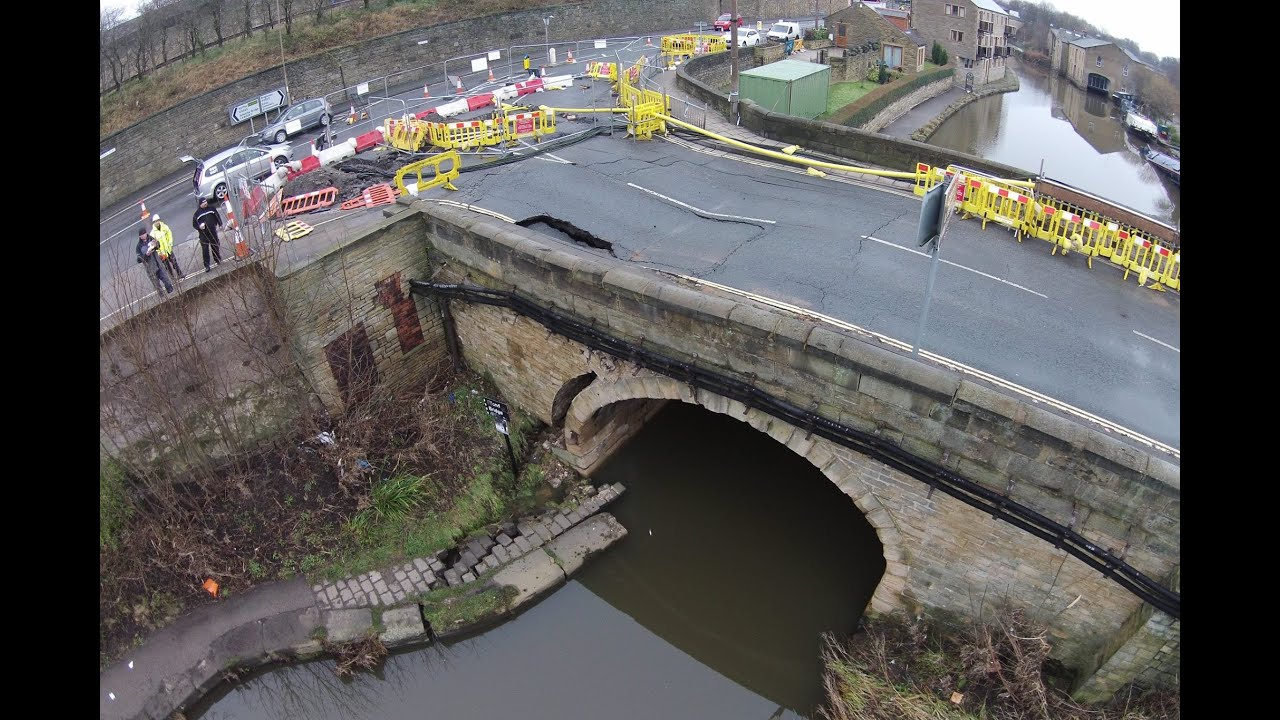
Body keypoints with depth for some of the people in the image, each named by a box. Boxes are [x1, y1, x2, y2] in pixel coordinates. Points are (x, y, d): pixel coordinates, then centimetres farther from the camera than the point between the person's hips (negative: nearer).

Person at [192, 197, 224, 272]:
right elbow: (194, 224, 0)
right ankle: (207, 266, 0)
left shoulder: (211, 208, 2)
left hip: (213, 232, 2)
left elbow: (217, 216, 13)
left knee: (216, 247, 16)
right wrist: (199, 226, -19)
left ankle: (218, 260, 36)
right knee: (205, 250, -3)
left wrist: (220, 224, 4)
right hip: (203, 234, -2)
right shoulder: (197, 213, -4)